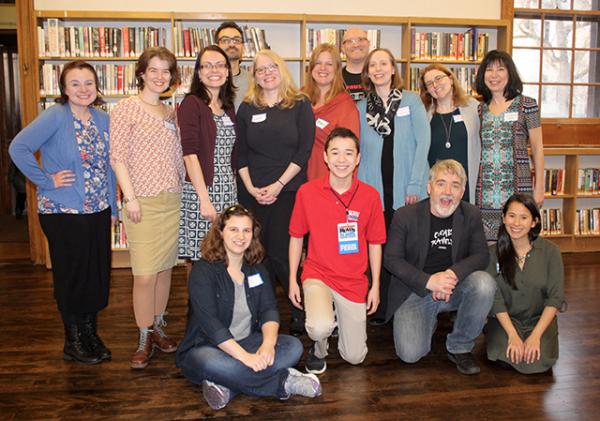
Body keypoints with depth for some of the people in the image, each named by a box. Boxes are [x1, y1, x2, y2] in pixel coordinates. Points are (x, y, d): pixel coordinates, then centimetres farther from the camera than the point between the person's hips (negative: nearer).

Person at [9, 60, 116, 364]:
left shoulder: (103, 119, 7)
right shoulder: (55, 116, -11)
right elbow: (18, 148, -19)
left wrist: (113, 207, 12)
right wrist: (47, 181, -17)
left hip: (98, 211, 6)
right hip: (63, 213, -5)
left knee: (98, 274, 12)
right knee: (71, 276, 7)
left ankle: (91, 334, 30)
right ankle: (73, 342, 24)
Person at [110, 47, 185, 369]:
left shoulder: (171, 113, 14)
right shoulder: (126, 109, -4)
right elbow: (117, 157, -9)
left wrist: (182, 188, 12)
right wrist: (129, 197, -15)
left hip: (172, 200, 6)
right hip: (143, 202, -5)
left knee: (165, 269, 11)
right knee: (145, 275, -5)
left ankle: (158, 329, 26)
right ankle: (145, 339, 11)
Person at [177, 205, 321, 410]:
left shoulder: (257, 270, 6)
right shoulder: (203, 270, -14)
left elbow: (269, 310, -4)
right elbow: (210, 323, -23)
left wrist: (268, 343, -26)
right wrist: (245, 357, -32)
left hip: (247, 343, 6)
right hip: (205, 348, -5)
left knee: (293, 346, -17)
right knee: (214, 364, -39)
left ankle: (227, 387, -26)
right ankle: (282, 381, -20)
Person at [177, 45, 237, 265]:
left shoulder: (228, 106, 14)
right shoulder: (191, 103, -6)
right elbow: (189, 154, -13)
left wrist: (233, 188, 10)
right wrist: (205, 199, -17)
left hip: (229, 191, 6)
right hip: (200, 191, -6)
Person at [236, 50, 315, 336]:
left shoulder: (300, 105, 3)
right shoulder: (247, 108, 11)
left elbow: (304, 150, -4)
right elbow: (240, 153, 9)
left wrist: (278, 185, -10)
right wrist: (251, 188, -4)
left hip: (288, 190, -3)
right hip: (252, 192, 3)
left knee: (281, 255, -10)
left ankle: (302, 313, 7)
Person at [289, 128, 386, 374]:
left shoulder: (370, 196, -6)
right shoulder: (307, 192, -8)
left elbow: (374, 243, 3)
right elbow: (296, 237, 2)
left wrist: (375, 286, 3)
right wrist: (293, 280, 1)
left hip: (354, 282, 2)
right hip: (317, 275, -1)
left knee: (354, 357, 5)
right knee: (320, 328, -31)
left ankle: (340, 317, 36)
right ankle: (319, 349, 7)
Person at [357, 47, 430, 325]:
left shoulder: (411, 101, 4)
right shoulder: (362, 108, 12)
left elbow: (423, 141, -2)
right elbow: (360, 151, 13)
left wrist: (415, 184, -9)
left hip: (406, 190, -2)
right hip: (375, 190, 2)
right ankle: (381, 310, 14)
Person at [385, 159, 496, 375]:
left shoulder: (471, 215, 0)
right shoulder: (405, 215, -8)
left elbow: (481, 255, -5)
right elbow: (391, 258, -9)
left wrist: (453, 274, -25)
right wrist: (429, 281, -23)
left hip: (454, 288, 3)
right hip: (415, 291, -2)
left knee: (485, 283, -30)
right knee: (410, 354, -20)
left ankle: (460, 347, -6)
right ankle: (429, 321, 18)